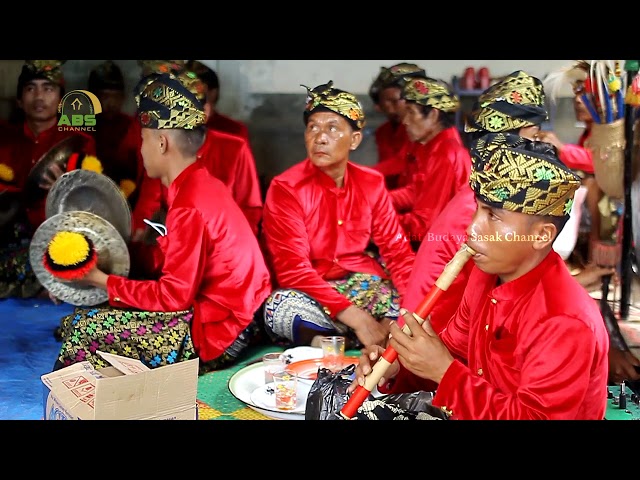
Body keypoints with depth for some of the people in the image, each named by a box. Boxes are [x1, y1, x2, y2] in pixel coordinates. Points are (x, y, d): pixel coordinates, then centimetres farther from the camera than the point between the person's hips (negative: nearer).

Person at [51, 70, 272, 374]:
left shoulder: (189, 207, -22)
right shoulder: (204, 186, 7)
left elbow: (174, 296, -19)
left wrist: (104, 281, -8)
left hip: (213, 336, -10)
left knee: (83, 329, -8)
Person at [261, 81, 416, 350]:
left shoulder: (371, 183, 0)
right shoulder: (286, 188, -15)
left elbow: (396, 249, 0)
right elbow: (292, 269, -23)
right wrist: (355, 317, -33)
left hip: (362, 282, 3)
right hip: (308, 292, -3)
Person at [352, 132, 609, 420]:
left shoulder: (564, 325, -28)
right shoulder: (487, 272, -3)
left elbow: (530, 416, -27)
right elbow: (454, 347, 8)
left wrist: (443, 371, -29)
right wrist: (397, 368, -10)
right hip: (472, 409, 7)